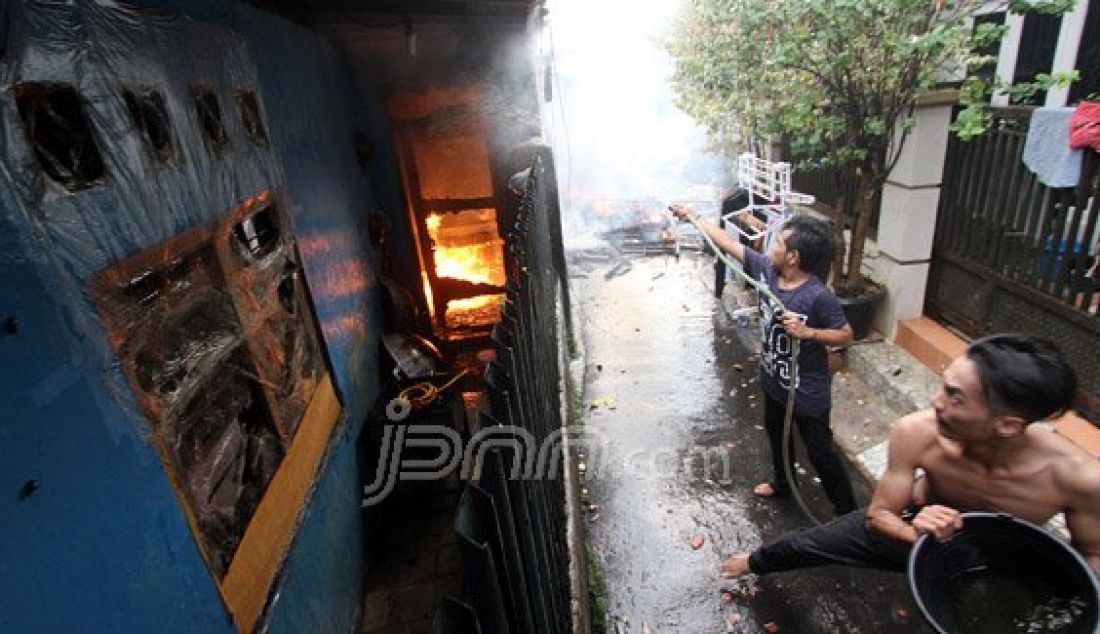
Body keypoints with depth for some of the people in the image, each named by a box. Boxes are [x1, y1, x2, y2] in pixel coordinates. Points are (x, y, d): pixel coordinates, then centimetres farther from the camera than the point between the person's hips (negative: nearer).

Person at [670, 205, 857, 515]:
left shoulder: (818, 296, -29)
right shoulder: (765, 269, -12)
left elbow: (845, 334, -17)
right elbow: (729, 243, -3)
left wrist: (807, 332, -34)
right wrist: (692, 217, 4)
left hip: (808, 392, -7)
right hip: (773, 381, 7)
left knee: (820, 453, 10)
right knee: (776, 435, 29)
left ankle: (848, 512, 34)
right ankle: (781, 483, 55)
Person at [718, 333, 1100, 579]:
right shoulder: (916, 433, -36)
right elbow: (877, 515, -22)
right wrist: (917, 534, -44)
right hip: (915, 526, 1)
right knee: (804, 545, 13)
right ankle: (754, 563, 46)